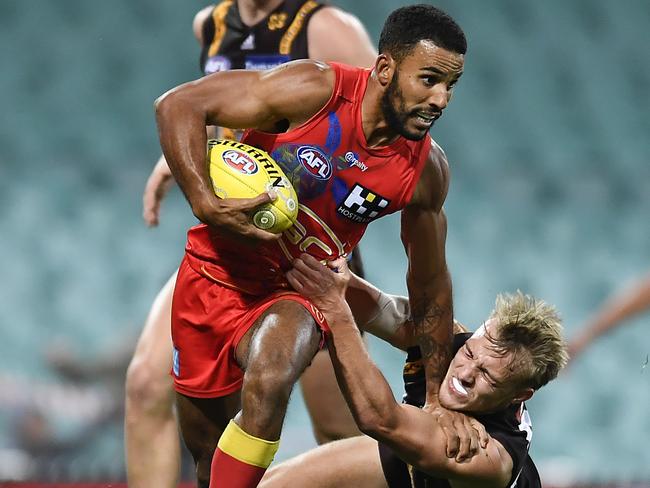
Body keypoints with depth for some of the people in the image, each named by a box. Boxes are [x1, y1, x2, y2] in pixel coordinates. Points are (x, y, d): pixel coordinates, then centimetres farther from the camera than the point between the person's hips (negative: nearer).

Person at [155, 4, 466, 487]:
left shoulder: (426, 172, -12)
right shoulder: (315, 91, -23)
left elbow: (430, 287, 4)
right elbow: (178, 105, -21)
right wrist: (206, 206, -32)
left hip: (296, 291, 1)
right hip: (217, 271, 0)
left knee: (269, 381, -35)